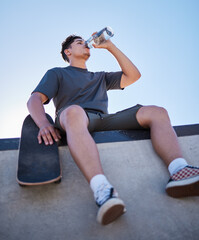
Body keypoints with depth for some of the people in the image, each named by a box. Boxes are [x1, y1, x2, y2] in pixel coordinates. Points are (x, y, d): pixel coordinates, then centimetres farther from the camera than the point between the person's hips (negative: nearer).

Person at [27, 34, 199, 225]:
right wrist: (43, 124, -16)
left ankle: (179, 172, -42)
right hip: (74, 119, -4)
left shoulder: (100, 77, 40)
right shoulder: (57, 73, 26)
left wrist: (110, 47, 29)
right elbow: (34, 100, 9)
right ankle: (102, 191, -61)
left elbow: (133, 75, 31)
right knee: (74, 111, -42)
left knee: (156, 112, -15)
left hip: (104, 120, 5)